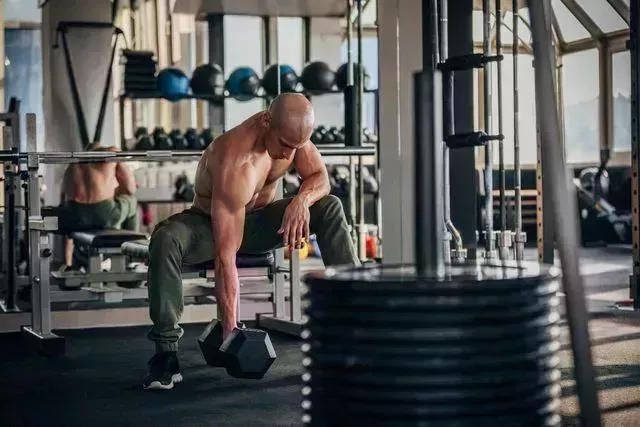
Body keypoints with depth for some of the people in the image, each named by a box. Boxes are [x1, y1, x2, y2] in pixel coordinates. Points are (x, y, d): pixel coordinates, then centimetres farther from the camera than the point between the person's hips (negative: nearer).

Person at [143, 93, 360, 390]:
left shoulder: (291, 131, -19)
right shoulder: (234, 164, -37)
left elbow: (320, 177, -6)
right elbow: (225, 255, -38)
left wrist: (302, 199, -33)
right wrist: (230, 330, -39)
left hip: (259, 221, 6)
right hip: (210, 224, -5)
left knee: (330, 208, -16)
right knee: (164, 241, -38)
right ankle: (166, 352, -32)